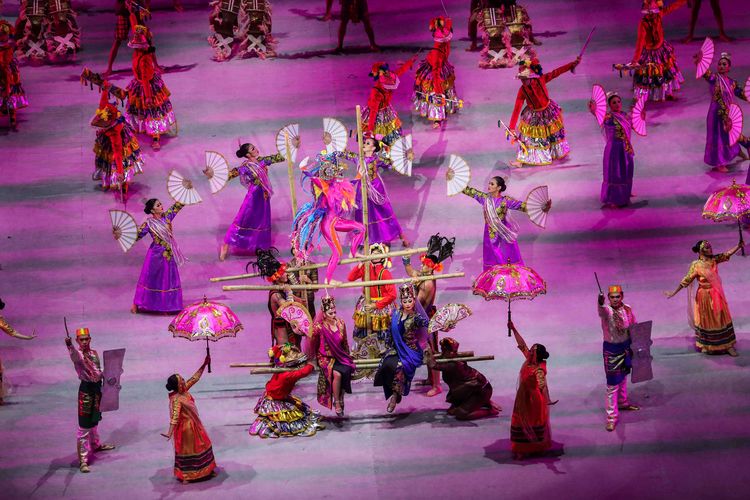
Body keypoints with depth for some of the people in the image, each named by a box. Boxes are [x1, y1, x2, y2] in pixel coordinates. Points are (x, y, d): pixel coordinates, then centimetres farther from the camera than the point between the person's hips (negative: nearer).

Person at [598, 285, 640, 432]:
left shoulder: (628, 309, -4)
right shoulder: (606, 311, -21)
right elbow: (601, 311, -47)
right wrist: (600, 303, -70)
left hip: (626, 347, 5)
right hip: (611, 349, -5)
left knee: (623, 377, 25)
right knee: (612, 384, -4)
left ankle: (622, 402, 48)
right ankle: (612, 417, 3)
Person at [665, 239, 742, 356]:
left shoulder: (714, 259, -2)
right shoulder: (696, 265, -16)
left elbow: (727, 254, -6)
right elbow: (686, 280, -11)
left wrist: (739, 246, -21)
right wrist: (674, 293, -10)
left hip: (716, 295, 5)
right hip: (705, 296, -5)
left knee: (721, 319, 10)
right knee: (706, 320, 9)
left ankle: (727, 345, 19)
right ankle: (705, 346, 26)